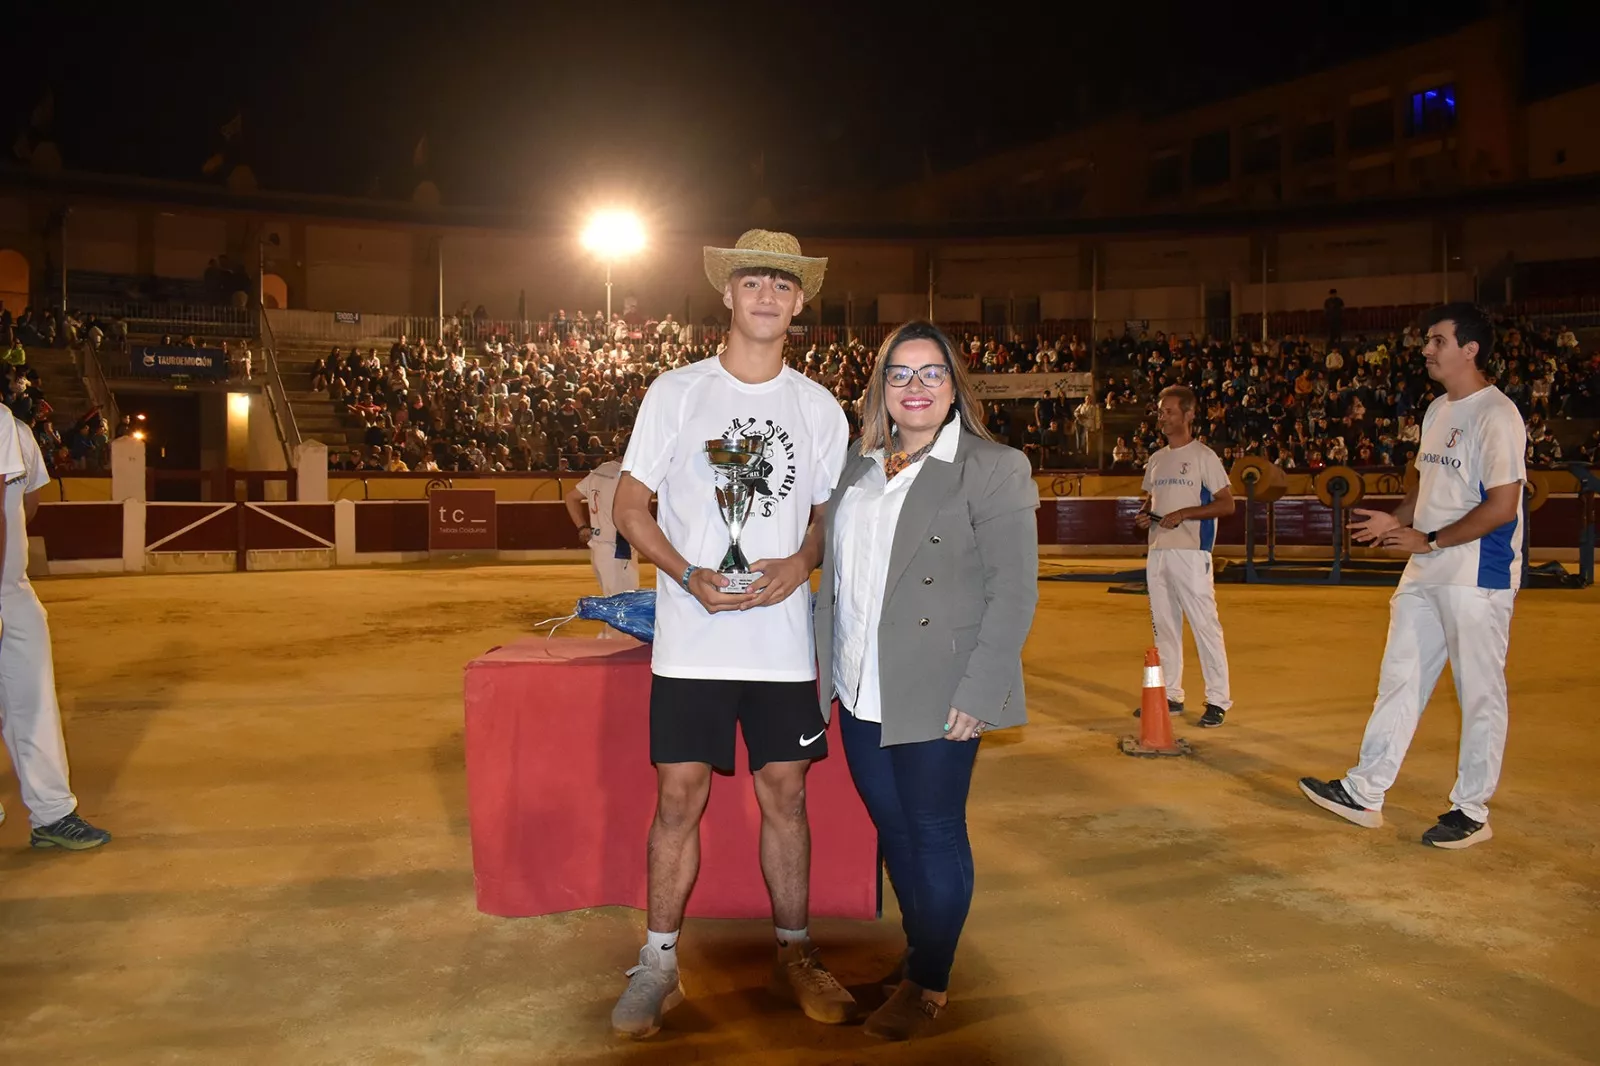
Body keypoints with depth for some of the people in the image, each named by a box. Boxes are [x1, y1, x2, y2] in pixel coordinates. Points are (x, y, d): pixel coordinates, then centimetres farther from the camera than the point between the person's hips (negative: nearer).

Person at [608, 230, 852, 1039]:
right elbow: (629, 506, 1)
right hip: (690, 638, -2)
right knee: (679, 796, 2)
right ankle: (658, 963, 18)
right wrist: (688, 575, -14)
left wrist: (800, 563, -10)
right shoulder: (676, 392, 1)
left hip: (783, 639, 2)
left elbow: (831, 516, 13)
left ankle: (793, 956, 26)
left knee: (785, 795, 9)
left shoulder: (819, 408, 7)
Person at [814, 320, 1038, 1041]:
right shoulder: (857, 467, 11)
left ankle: (929, 983, 21)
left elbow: (1014, 591, -12)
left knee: (935, 834, 5)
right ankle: (916, 949, 35)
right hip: (861, 694, 6)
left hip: (937, 698, -6)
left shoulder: (994, 468, -7)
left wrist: (977, 695, -17)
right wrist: (827, 670, 10)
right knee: (892, 829, 15)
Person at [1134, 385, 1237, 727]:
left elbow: (1227, 504, -8)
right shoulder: (1156, 459, 16)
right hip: (1157, 551, 7)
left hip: (1191, 551, -7)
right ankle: (1170, 695, 21)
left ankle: (1218, 699, -1)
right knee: (1163, 624, 12)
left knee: (1204, 624, -7)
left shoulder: (1203, 456, -4)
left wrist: (1184, 513, -17)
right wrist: (1144, 515, 4)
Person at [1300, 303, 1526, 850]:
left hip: (1478, 577, -9)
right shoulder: (1437, 411, 14)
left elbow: (1502, 506, -21)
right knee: (1399, 681, 11)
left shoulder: (1496, 415, -15)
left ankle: (1471, 811, 14)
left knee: (1480, 693, 3)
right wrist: (1397, 520, 9)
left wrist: (1429, 540, -15)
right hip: (1425, 575, 10)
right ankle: (1364, 793, 19)